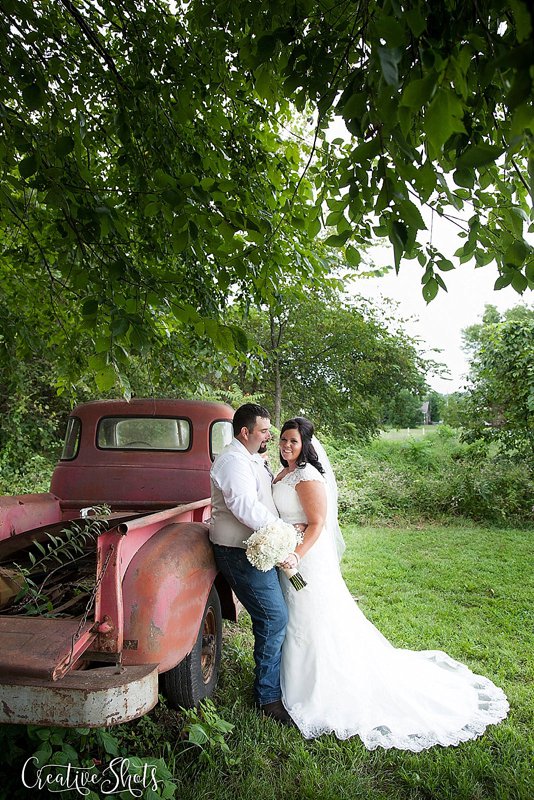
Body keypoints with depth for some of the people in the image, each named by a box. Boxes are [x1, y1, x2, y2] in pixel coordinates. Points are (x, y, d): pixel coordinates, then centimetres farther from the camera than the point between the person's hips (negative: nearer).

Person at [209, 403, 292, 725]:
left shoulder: (252, 459, 16)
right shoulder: (233, 461, -18)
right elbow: (246, 507, -27)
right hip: (241, 553, -10)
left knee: (272, 617, 18)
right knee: (274, 618, -7)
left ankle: (271, 677, 36)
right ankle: (269, 698, 8)